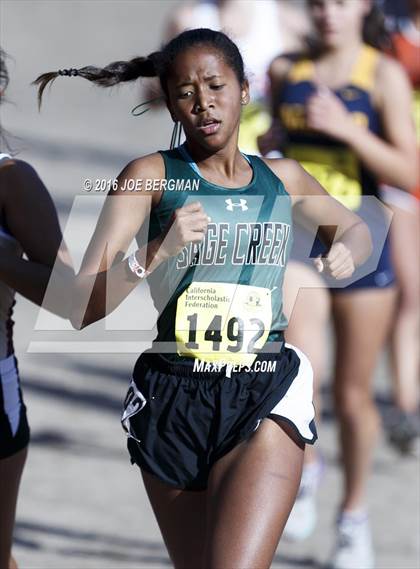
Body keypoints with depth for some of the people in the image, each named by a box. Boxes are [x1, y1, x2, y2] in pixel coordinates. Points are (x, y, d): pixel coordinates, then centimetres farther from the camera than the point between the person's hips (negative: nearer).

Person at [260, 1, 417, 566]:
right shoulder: (286, 71, 5)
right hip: (295, 234, 1)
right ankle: (305, 466, 0)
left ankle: (354, 513, 29)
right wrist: (270, 140, 0)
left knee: (353, 394, 9)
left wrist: (346, 128, -20)